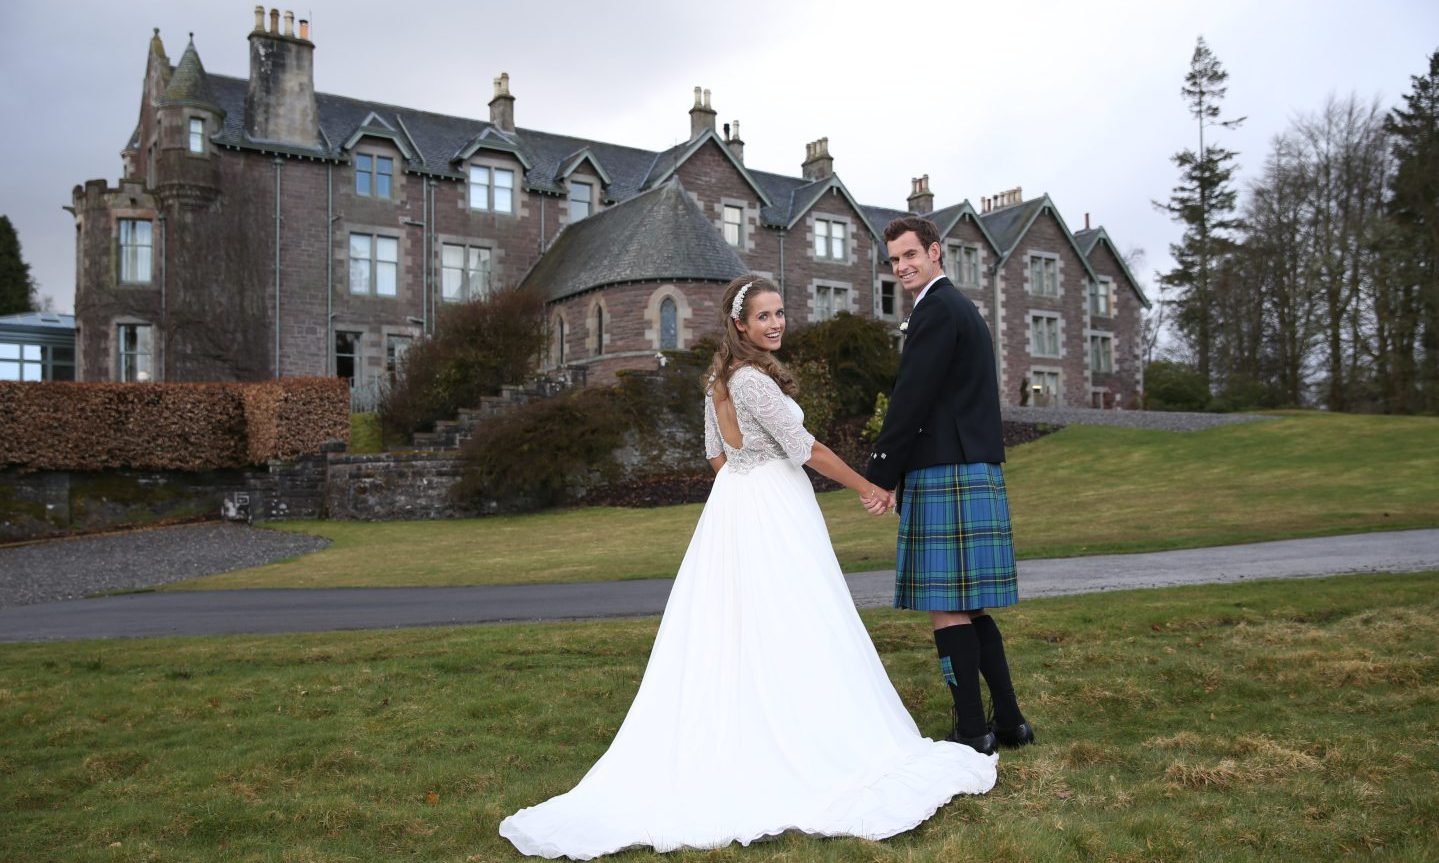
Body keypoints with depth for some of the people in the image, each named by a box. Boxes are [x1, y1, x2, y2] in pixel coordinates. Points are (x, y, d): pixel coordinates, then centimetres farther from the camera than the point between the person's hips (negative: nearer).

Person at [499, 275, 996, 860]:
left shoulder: (721, 377, 10)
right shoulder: (754, 380, -18)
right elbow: (805, 449, -16)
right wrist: (867, 488, -7)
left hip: (732, 503, 9)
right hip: (773, 512, -9)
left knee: (727, 635, 11)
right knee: (792, 631, -4)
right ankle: (814, 748, 3)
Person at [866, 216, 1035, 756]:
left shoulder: (937, 310, -10)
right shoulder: (961, 308, 23)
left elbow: (912, 401, -15)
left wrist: (879, 475, -9)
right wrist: (899, 479, 19)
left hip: (947, 478, -10)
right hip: (974, 473, 10)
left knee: (947, 608, -5)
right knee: (968, 607, 14)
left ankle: (972, 730, 2)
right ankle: (1008, 721, 19)